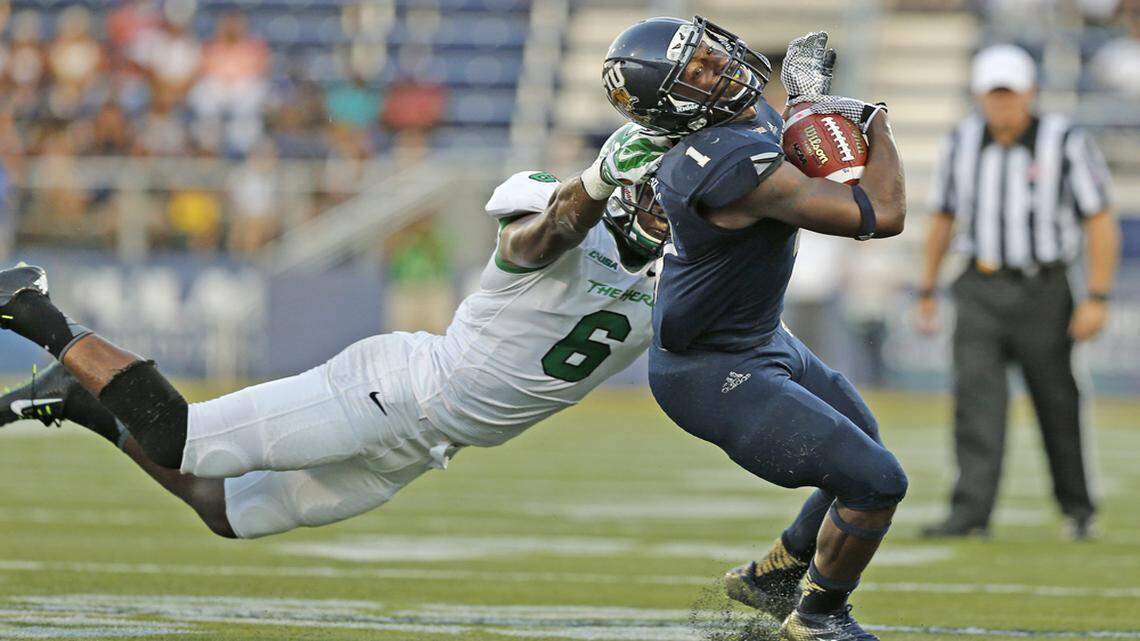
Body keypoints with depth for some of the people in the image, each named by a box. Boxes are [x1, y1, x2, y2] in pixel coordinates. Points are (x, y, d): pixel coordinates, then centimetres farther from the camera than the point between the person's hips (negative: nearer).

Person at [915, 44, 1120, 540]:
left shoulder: (1066, 143, -7)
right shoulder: (963, 143, 5)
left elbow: (1101, 224, -6)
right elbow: (943, 219, 16)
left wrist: (1097, 297, -12)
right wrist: (927, 291, 17)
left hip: (1042, 293, -3)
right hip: (980, 291, 3)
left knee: (1056, 404, 5)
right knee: (977, 393, -13)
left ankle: (1077, 508, 24)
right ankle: (971, 512, -19)